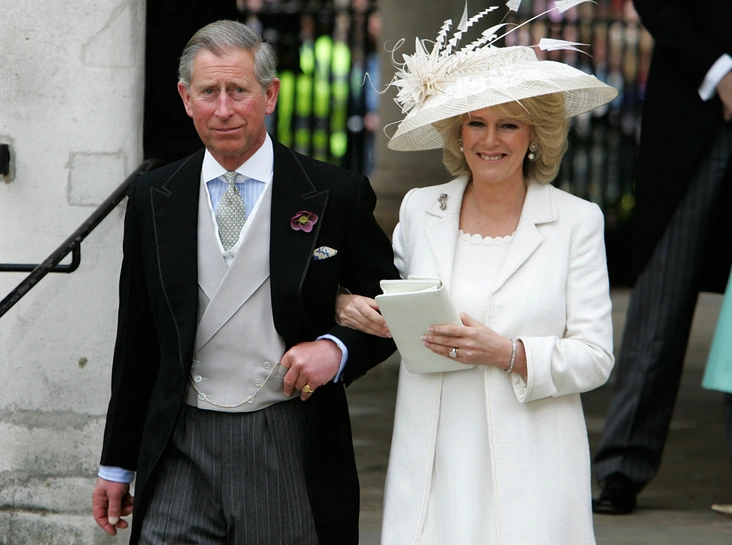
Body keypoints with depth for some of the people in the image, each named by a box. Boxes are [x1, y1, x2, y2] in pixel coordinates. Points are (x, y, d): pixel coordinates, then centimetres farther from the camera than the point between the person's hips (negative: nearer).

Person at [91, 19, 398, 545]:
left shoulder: (336, 195, -2)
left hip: (291, 456, -2)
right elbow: (136, 340, 12)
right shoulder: (153, 199, 7)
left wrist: (337, 347, -13)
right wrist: (117, 464, 13)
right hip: (181, 456, 2)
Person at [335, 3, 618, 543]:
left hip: (530, 467, -2)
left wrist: (508, 353, -16)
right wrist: (351, 305, 2)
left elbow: (595, 357, -1)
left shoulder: (578, 221, 2)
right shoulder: (419, 210, 9)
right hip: (434, 463, 2)